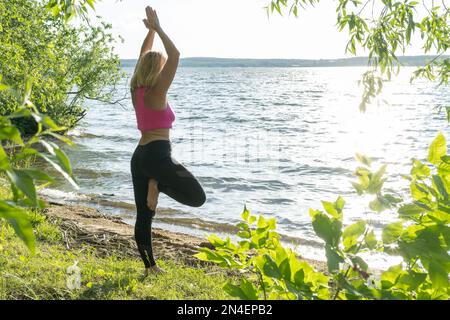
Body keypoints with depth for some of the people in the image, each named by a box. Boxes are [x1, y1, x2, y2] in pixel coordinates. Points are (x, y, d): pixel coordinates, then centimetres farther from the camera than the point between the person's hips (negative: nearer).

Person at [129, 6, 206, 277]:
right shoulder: (156, 91, -10)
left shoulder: (138, 90, 10)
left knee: (144, 216, 11)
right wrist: (158, 28, -9)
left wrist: (151, 30, 23)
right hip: (158, 155, -9)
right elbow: (175, 56, -15)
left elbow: (144, 57, 24)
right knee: (197, 197, -5)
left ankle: (150, 266, 18)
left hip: (140, 155, 9)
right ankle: (157, 183, -15)